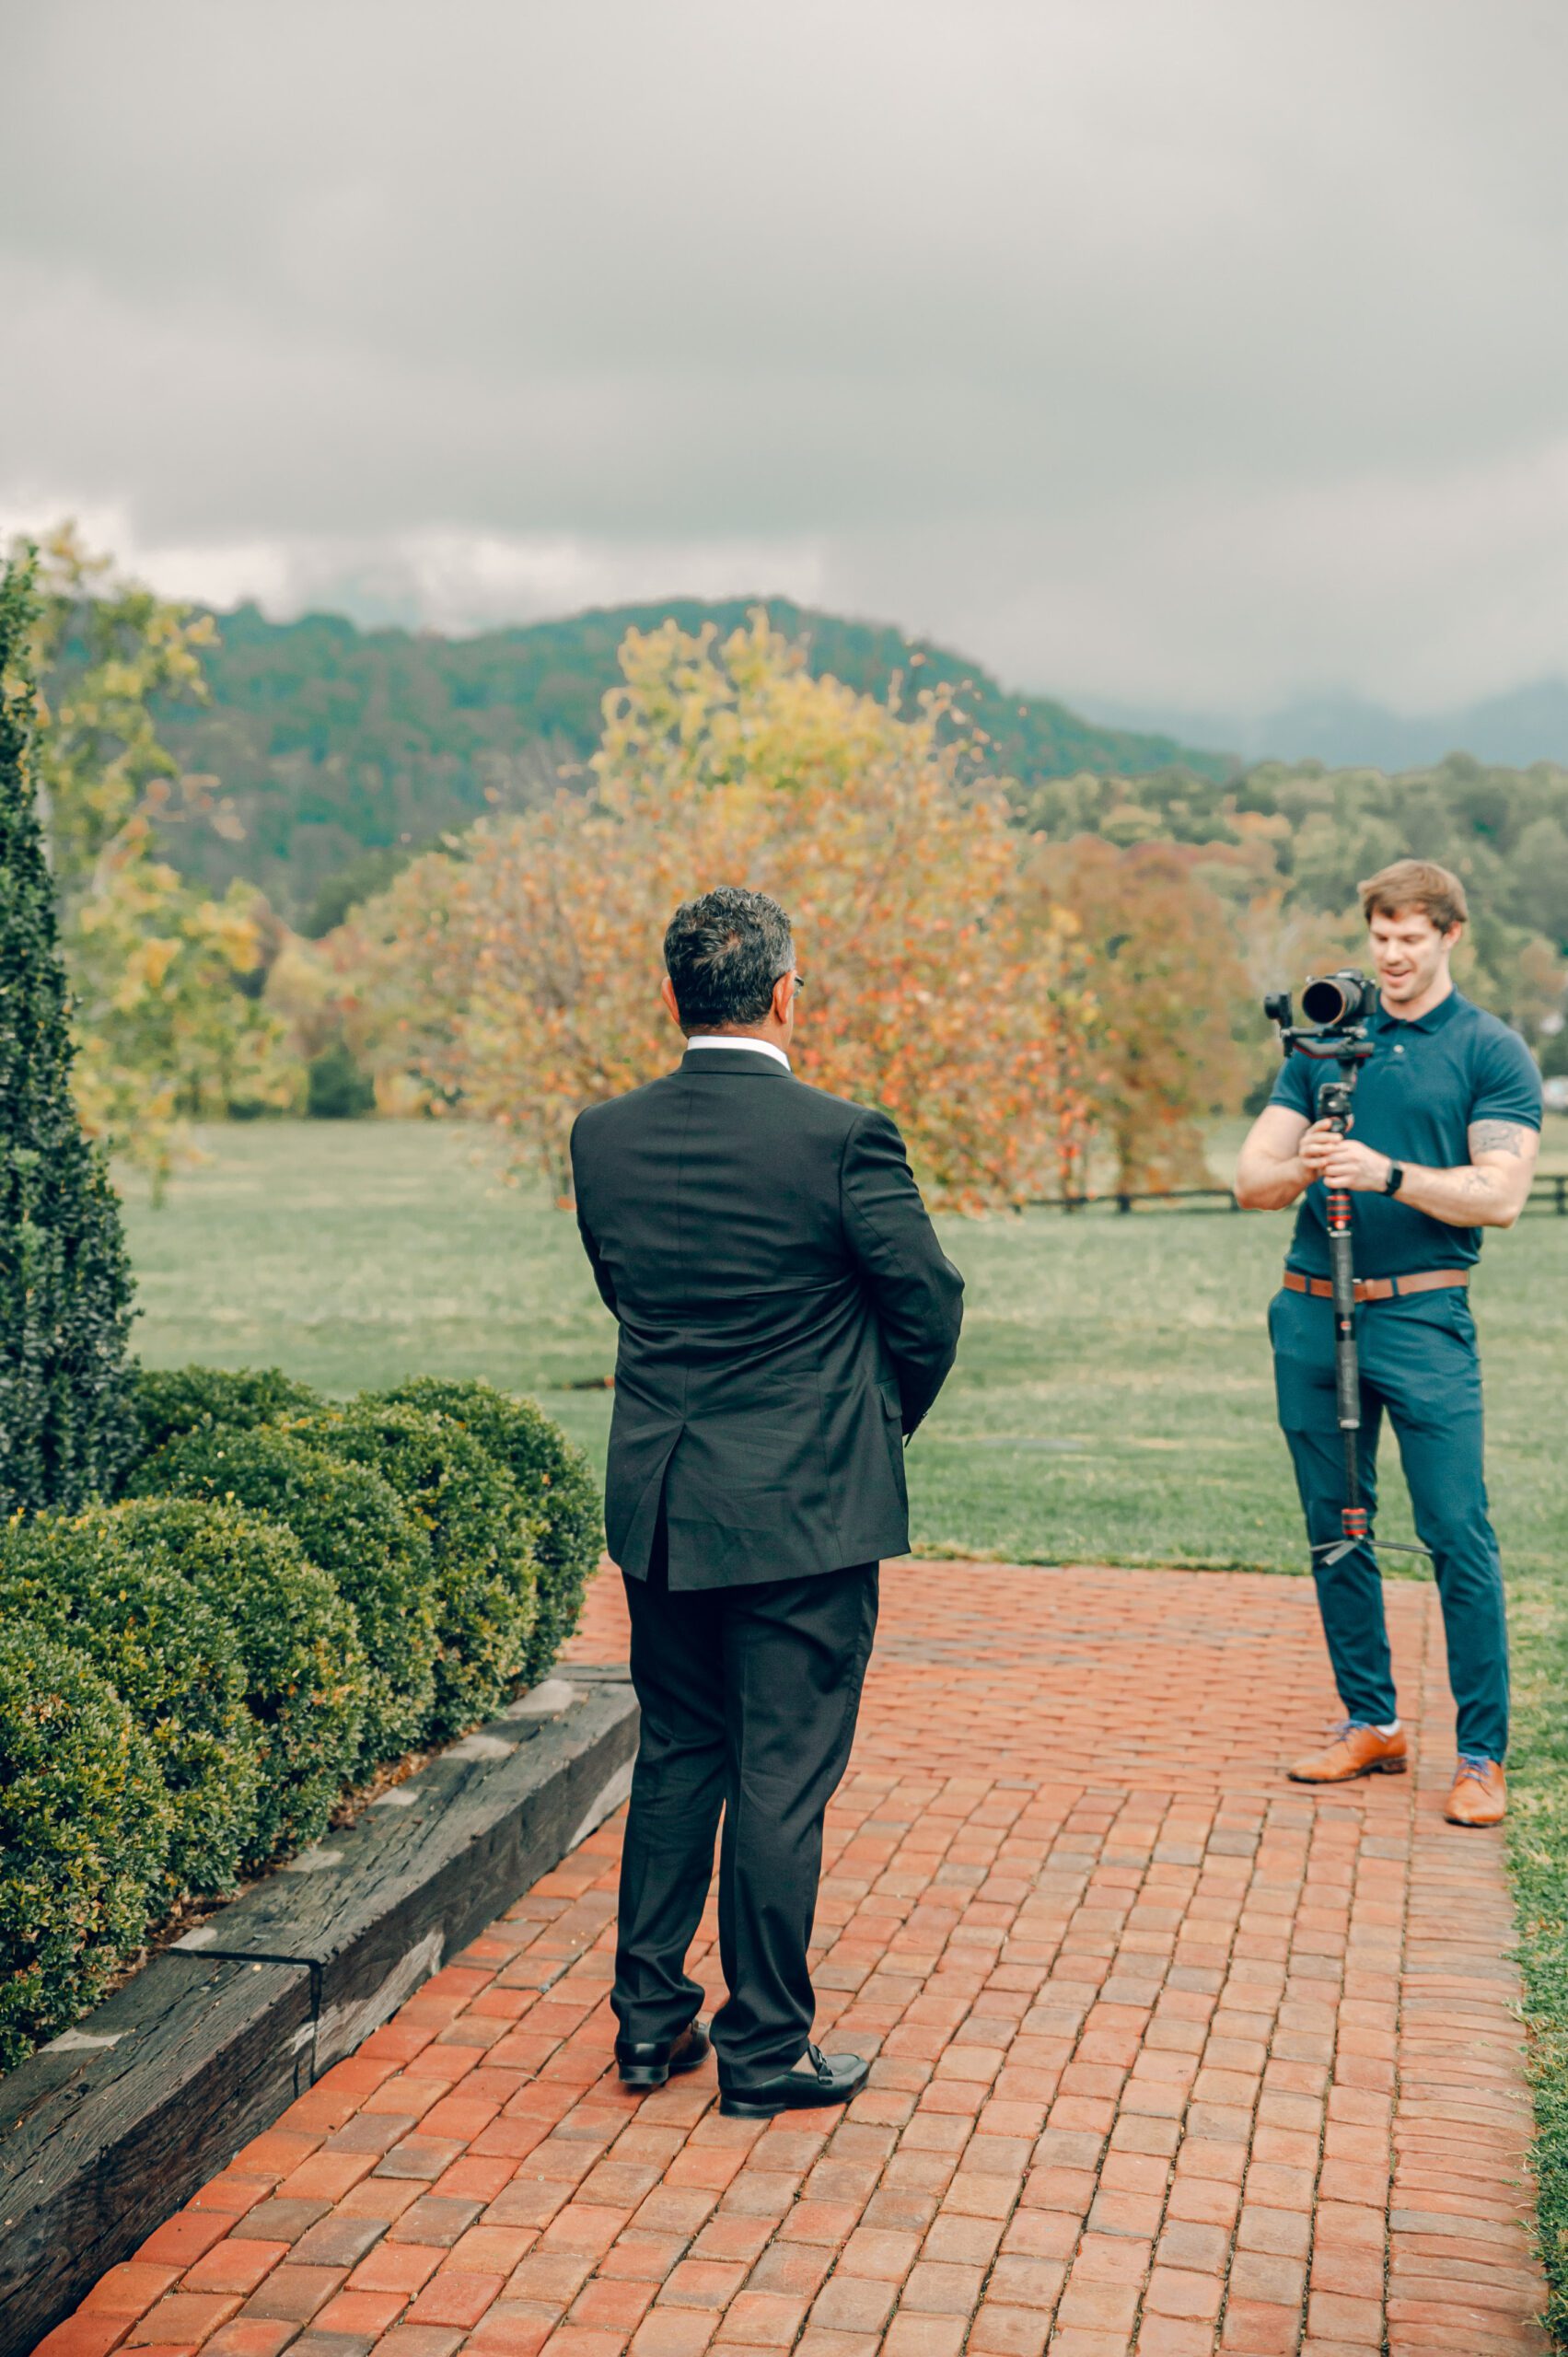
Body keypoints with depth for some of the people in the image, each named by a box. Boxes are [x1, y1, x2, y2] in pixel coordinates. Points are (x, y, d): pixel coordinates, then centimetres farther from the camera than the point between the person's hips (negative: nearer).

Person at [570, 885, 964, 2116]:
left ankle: (650, 2016, 27)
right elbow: (929, 1296, -8)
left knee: (675, 1758, 18)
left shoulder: (603, 1138, -1)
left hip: (657, 1504, 5)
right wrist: (888, 1417, 10)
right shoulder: (841, 1136, -15)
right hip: (807, 1508, -5)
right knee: (783, 1775, 5)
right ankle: (764, 2048, 15)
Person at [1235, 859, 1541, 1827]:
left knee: (1459, 1536, -7)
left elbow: (1499, 1196, -8)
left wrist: (1387, 1173, -20)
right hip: (1312, 1313, 4)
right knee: (1335, 1529, 9)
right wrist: (1304, 1168, -13)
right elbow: (1251, 1179, 9)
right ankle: (1372, 1723, 22)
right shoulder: (1323, 1045, 13)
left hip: (1422, 1318, -4)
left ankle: (1483, 1756, 1)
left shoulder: (1493, 1052, 2)